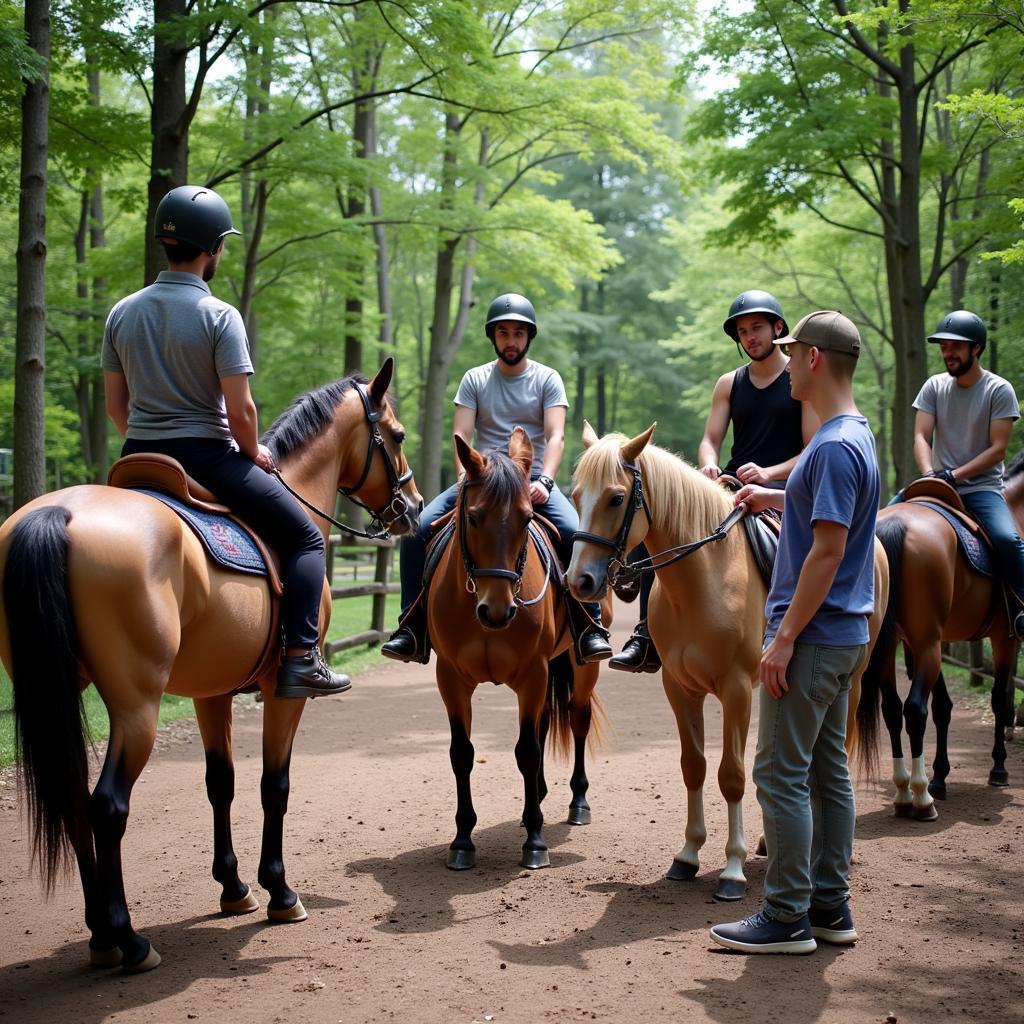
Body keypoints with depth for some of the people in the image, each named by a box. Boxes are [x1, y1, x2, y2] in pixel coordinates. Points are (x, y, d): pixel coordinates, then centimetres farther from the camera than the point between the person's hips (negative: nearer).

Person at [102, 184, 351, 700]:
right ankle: (300, 660, -5)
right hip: (205, 457, -6)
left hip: (138, 459, 6)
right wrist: (254, 453, 3)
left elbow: (115, 405, 10)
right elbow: (240, 411, -15)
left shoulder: (121, 313, 5)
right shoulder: (219, 316, -12)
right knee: (305, 538, 6)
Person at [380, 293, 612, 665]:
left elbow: (555, 436, -7)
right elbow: (461, 435, -1)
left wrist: (544, 481, -25)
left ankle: (590, 628, -20)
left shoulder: (547, 379, 5)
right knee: (418, 529, -18)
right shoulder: (475, 379, 9)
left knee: (574, 531, -31)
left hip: (533, 478, -2)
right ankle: (412, 630, -11)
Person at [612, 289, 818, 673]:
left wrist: (768, 473, -20)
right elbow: (710, 440, 9)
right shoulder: (729, 384, 15)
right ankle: (649, 635, -18)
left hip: (781, 489, -5)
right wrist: (708, 466, -15)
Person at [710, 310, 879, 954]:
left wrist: (785, 638, -21)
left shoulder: (835, 447, -19)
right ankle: (831, 906, 22)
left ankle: (788, 918, 4)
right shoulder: (855, 436, 11)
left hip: (815, 637, -10)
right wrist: (776, 499, 30)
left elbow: (828, 550, -23)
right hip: (844, 636, 10)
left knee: (782, 774, -3)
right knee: (828, 769, 14)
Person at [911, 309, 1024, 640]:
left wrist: (954, 474, -19)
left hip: (982, 488, -4)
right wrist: (930, 474, -21)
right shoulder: (935, 387, 8)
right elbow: (921, 438, -1)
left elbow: (997, 449, -9)